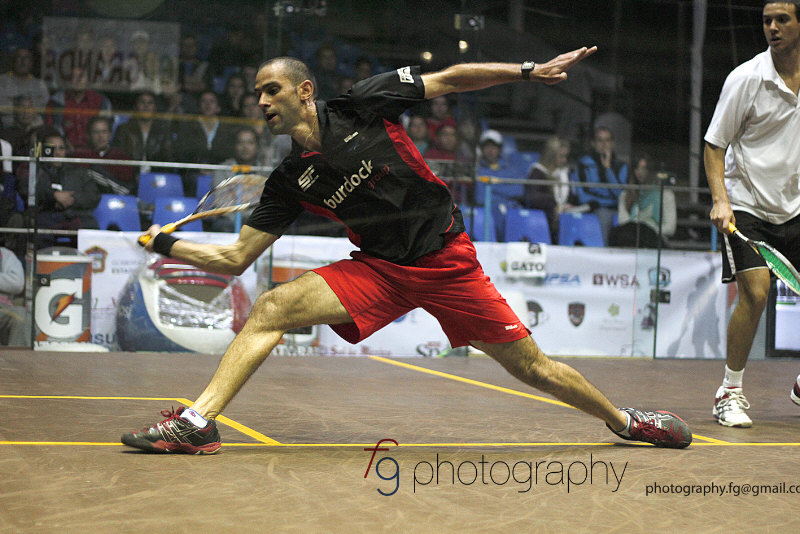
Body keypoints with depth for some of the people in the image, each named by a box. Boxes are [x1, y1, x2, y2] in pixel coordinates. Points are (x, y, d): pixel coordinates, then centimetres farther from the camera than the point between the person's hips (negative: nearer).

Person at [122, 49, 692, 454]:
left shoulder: (364, 104, -8)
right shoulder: (291, 181, 1)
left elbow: (452, 79, -1)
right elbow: (235, 257, 4)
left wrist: (531, 70, -7)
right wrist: (167, 243, -7)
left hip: (446, 260, -3)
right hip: (379, 270, 3)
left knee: (532, 367, 0)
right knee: (272, 308, -16)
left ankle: (625, 420, 23)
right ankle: (198, 422, -17)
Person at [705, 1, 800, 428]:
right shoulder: (746, 78, -11)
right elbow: (714, 145, -7)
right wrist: (720, 199, -20)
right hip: (746, 205, -4)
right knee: (754, 293, -18)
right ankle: (730, 392, -3)